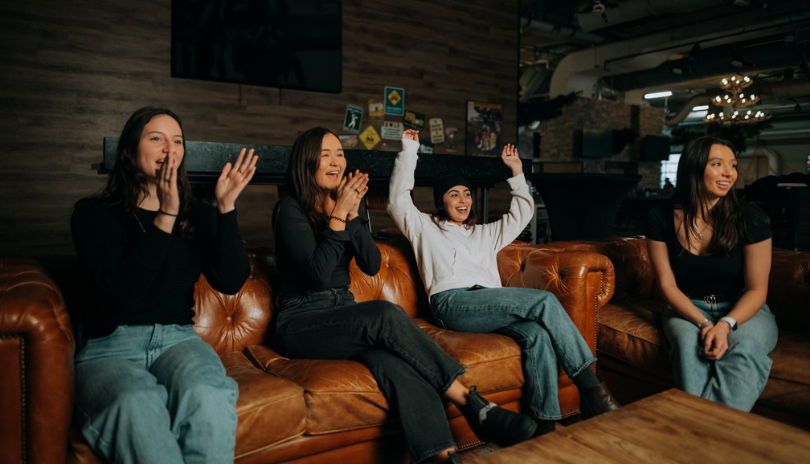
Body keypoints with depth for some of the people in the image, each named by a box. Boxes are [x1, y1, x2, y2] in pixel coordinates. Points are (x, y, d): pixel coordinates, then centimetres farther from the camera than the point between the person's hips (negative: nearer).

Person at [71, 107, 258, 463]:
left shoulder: (197, 215, 10)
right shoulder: (93, 214, 2)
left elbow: (232, 283, -3)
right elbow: (123, 293, -14)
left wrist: (226, 207, -10)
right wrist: (165, 217, -16)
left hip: (177, 339, 2)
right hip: (110, 346, -1)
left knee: (206, 396, -34)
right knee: (137, 404, -37)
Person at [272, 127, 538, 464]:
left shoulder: (345, 203, 13)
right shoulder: (290, 208, -7)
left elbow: (372, 265, 1)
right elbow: (319, 273, -18)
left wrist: (353, 213, -10)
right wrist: (339, 214, -17)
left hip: (343, 313, 5)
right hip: (300, 323, -5)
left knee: (393, 358, -31)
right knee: (386, 315, -34)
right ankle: (472, 404, -29)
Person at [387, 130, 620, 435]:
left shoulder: (485, 233, 36)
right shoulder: (425, 227, 21)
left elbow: (522, 213, 38)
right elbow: (398, 201, 7)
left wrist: (517, 173, 34)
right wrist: (409, 151, 8)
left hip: (491, 306, 5)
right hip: (453, 302, -5)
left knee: (539, 333, -30)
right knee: (545, 301, -24)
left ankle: (545, 425, -30)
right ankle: (591, 388, -19)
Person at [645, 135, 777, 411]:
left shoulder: (749, 220, -11)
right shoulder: (661, 218, -8)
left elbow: (757, 289, -8)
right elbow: (668, 285, -7)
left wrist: (726, 324, -27)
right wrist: (704, 324, -23)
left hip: (742, 310, 0)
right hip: (688, 308, 0)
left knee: (746, 347, -33)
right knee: (688, 342, -33)